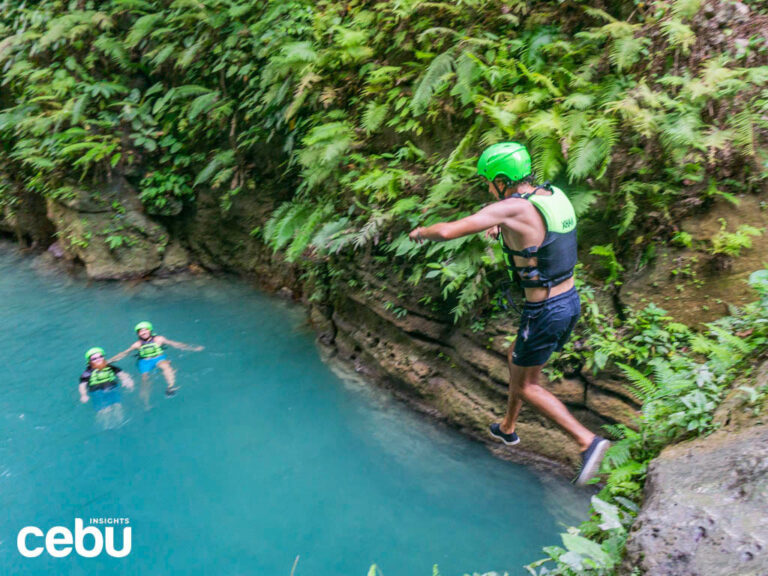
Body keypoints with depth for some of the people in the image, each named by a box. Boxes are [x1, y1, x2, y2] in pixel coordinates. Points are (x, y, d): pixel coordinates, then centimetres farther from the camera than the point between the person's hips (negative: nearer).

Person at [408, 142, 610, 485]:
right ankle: (507, 428, 47)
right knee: (515, 360, 28)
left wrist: (422, 231, -5)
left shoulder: (511, 208, -21)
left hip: (543, 314, -9)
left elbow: (448, 231, -25)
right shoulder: (555, 195, 3)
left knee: (526, 386, 12)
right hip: (571, 302, 9)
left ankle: (587, 441, 7)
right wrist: (501, 227, 31)